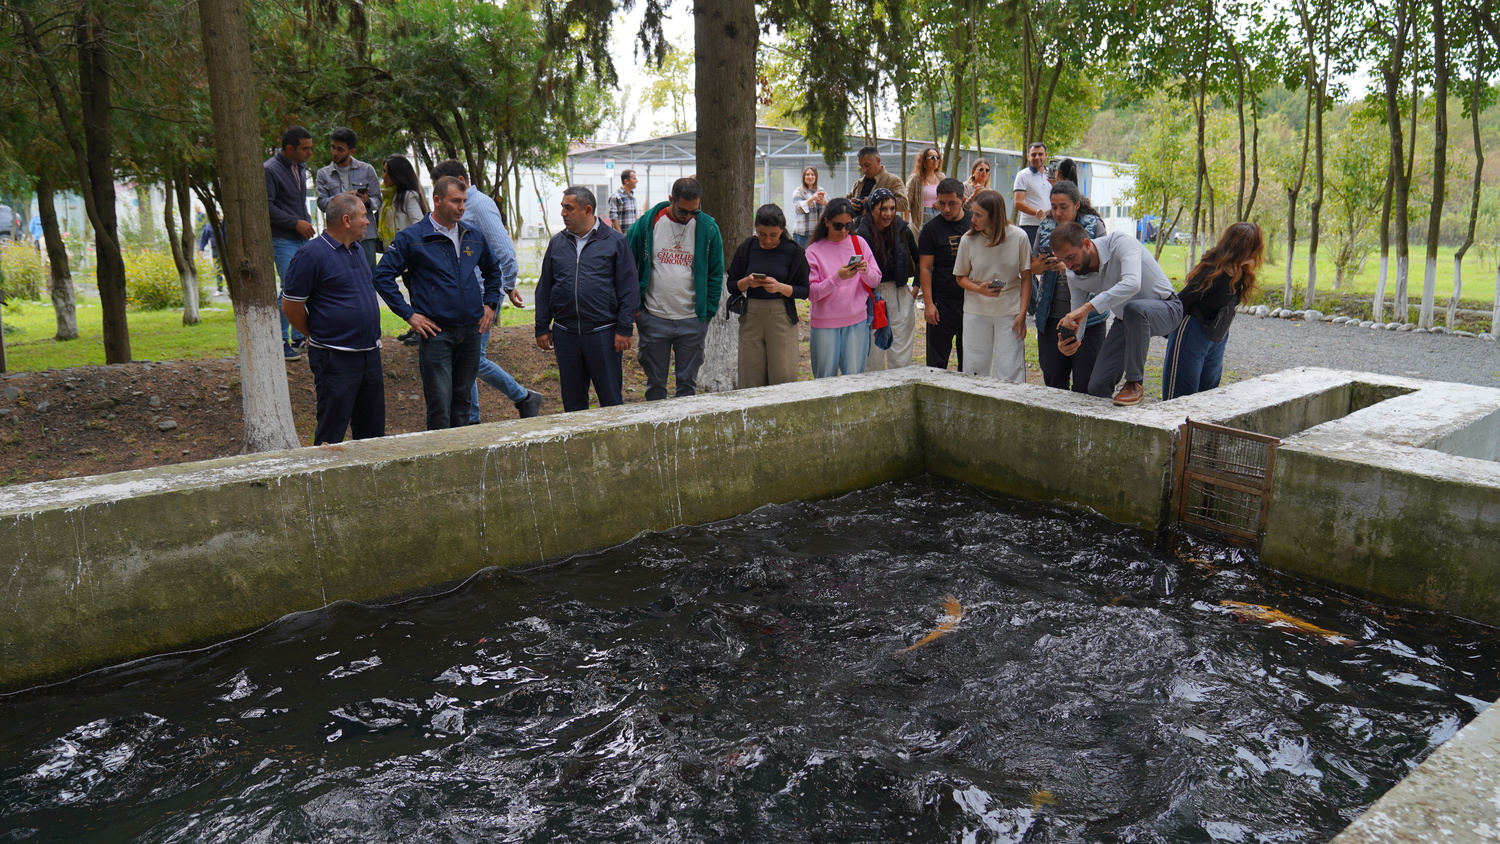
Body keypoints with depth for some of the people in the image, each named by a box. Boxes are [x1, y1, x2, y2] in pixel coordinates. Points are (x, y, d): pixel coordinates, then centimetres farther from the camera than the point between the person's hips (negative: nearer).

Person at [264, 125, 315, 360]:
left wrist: (308, 221, 11)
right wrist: (296, 223, -16)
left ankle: (299, 336, 18)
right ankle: (281, 342, -1)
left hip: (303, 238, 8)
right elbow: (266, 206, -16)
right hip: (283, 240, -8)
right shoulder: (270, 170, -12)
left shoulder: (300, 168, 14)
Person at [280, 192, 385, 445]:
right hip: (336, 358, -7)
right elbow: (291, 306, -9)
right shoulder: (312, 255, -12)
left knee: (372, 430, 14)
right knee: (331, 433, 1)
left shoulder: (358, 250, 13)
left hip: (370, 354, 8)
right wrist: (318, 335, 5)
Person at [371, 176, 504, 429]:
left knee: (462, 399, 14)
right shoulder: (411, 238, -5)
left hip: (470, 331, 5)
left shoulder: (473, 237, 10)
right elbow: (382, 275, -5)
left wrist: (490, 304, 15)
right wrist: (408, 314, -9)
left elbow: (493, 270, 27)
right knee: (439, 403, -4)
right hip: (436, 332, -5)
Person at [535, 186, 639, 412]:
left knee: (611, 397, 2)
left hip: (603, 332, -4)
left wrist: (624, 329, -9)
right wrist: (542, 328, 10)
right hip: (565, 333, 4)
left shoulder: (615, 241, 0)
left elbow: (628, 289, -3)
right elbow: (544, 289, 14)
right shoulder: (557, 242, 11)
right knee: (572, 399, 12)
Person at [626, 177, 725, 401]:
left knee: (688, 382, 9)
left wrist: (708, 311, 0)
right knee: (655, 382, 9)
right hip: (654, 318, 0)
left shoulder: (708, 228, 0)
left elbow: (716, 273, 6)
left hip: (693, 320, 1)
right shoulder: (647, 223, -3)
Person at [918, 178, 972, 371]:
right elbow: (925, 268, -5)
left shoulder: (975, 223, 5)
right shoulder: (931, 229, -3)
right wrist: (928, 303, -12)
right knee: (937, 362, 1)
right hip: (943, 302, -3)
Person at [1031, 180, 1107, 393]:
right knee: (1052, 379, 9)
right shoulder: (1045, 228, 9)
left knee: (1085, 381, -1)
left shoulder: (1094, 226, -2)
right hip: (1051, 315, 4)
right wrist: (1041, 265, -9)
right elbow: (1033, 267, 15)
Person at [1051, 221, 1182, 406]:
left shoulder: (1120, 242, -28)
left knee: (1133, 309, -41)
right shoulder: (1074, 275, -9)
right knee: (1097, 387, -8)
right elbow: (1078, 318, -4)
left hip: (1165, 309, -5)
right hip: (1126, 320, 6)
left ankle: (1136, 384, -23)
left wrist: (1087, 306, -51)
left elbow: (1132, 283, -46)